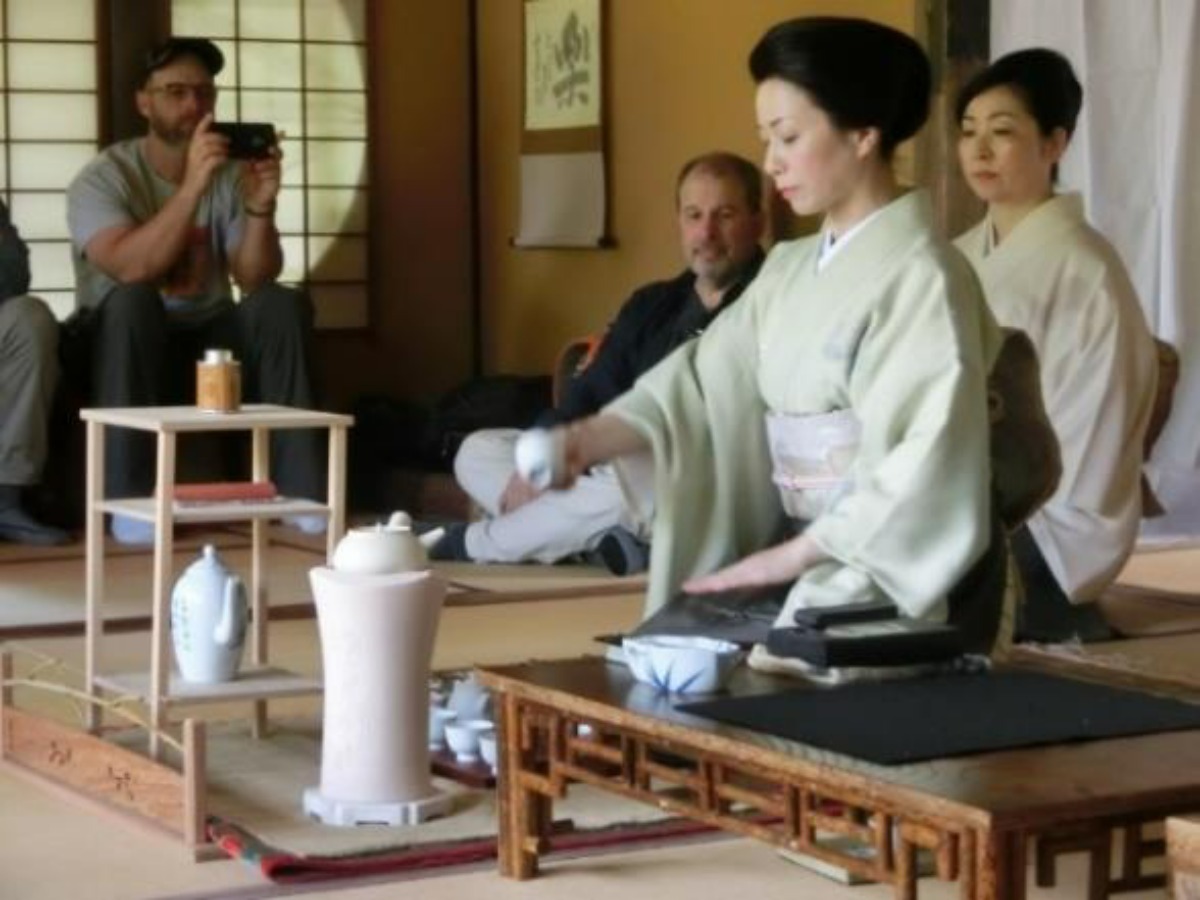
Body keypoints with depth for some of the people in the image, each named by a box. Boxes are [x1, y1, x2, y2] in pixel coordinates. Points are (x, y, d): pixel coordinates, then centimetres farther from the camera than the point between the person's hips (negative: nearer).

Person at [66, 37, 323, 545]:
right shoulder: (103, 178, -10)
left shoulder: (231, 175, 1)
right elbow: (131, 268, -29)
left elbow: (255, 281, -9)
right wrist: (192, 187, -38)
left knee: (282, 305, -22)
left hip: (208, 340, 3)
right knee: (131, 301, -34)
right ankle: (129, 499, -32)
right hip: (127, 346, -3)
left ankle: (298, 487, -22)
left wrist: (260, 208, -28)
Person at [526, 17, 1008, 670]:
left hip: (897, 590, -7)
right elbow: (709, 376, 4)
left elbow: (928, 468, -20)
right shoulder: (790, 271, 13)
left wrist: (792, 555, -20)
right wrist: (593, 437, -13)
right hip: (806, 574, 7)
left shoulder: (921, 275, -12)